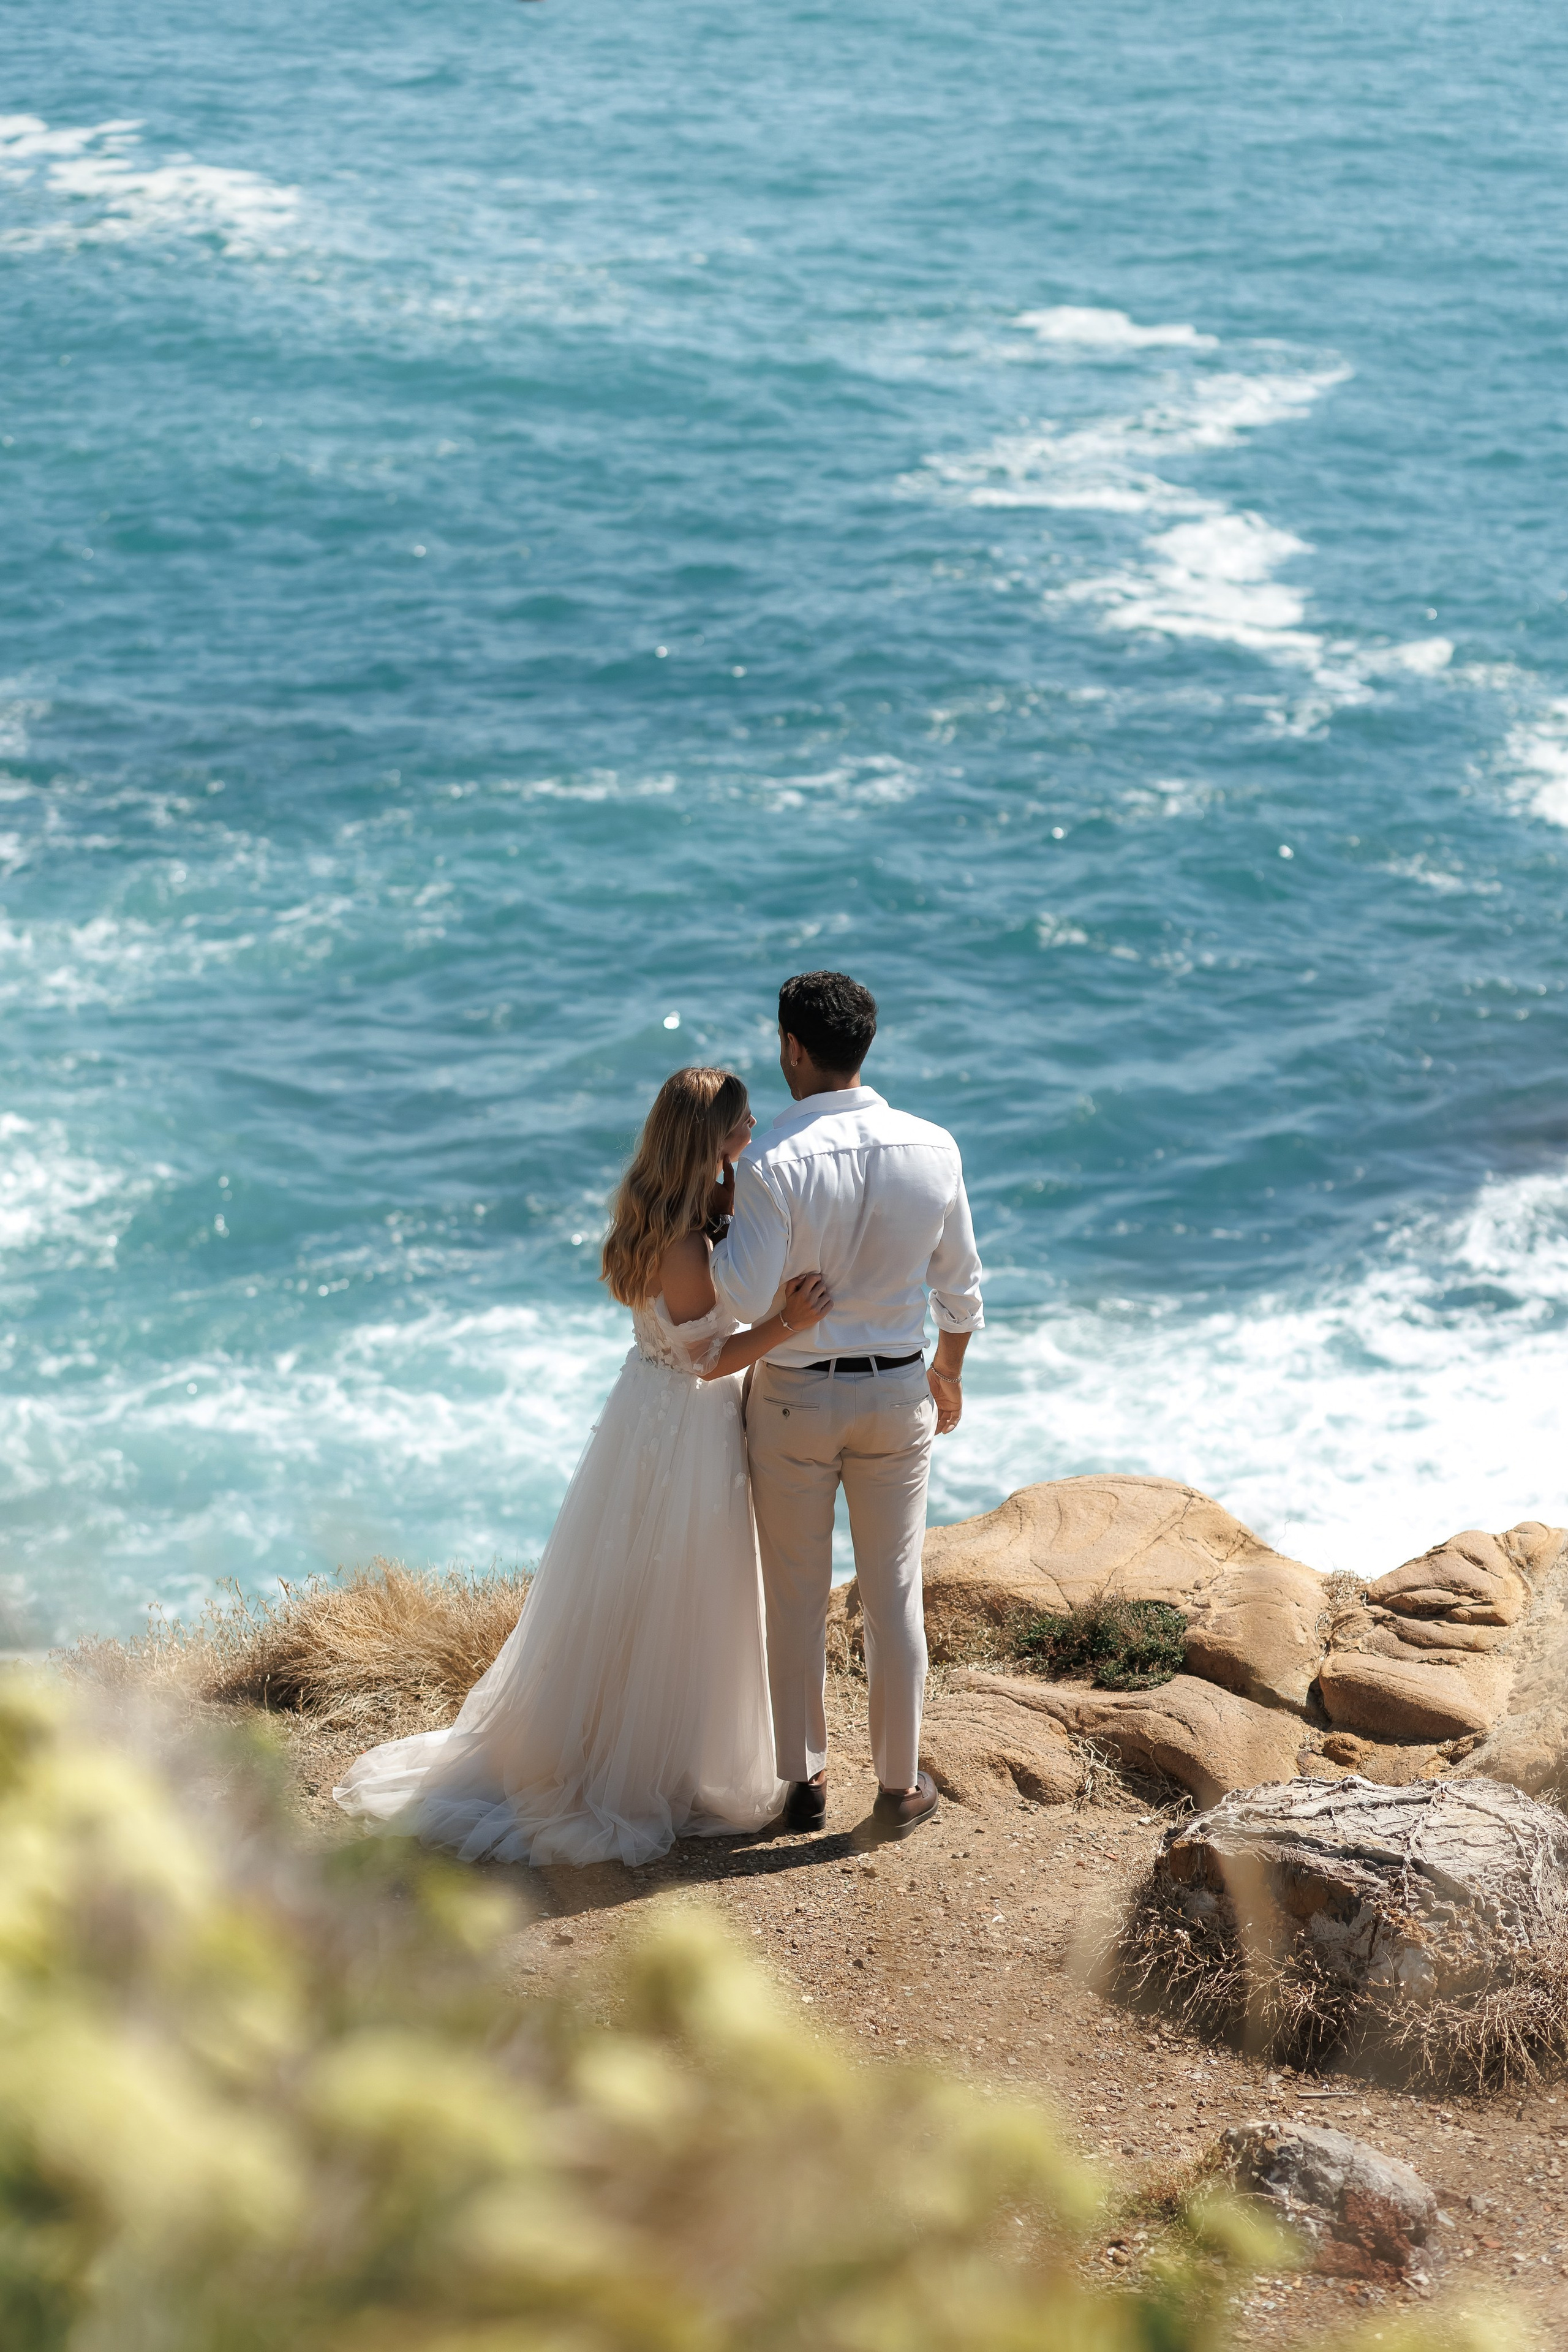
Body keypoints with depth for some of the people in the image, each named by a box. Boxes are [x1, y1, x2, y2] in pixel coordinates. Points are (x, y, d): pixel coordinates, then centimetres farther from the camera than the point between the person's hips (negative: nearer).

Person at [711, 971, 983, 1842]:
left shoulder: (776, 1162, -22)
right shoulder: (933, 1148, -8)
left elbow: (746, 1298, -22)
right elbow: (958, 1280, 3)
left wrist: (725, 1206, -8)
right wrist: (948, 1369, 19)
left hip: (793, 1401, -3)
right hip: (897, 1393, 3)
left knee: (796, 1596, 12)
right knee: (893, 1592, 13)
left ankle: (805, 1782, 23)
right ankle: (899, 1786, 22)